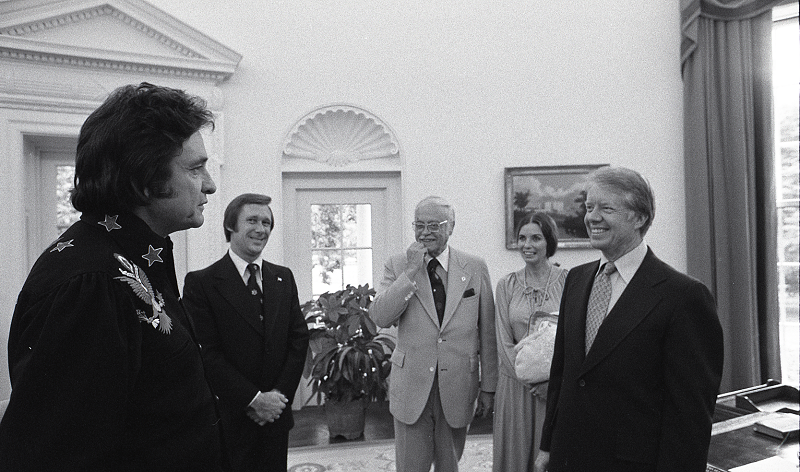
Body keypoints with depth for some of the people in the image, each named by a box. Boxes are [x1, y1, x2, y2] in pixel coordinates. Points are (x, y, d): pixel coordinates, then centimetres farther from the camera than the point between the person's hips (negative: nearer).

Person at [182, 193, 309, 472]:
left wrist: (279, 394, -7)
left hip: (276, 414, 4)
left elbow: (299, 339, 4)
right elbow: (207, 352, -13)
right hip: (229, 418, -4)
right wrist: (253, 399, -15)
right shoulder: (201, 282, -8)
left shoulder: (284, 279, 6)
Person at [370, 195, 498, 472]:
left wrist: (488, 387, 4)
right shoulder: (398, 266, -1)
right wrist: (411, 271, -17)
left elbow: (487, 333, 3)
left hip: (458, 387, 1)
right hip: (411, 386, 0)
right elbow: (380, 318, -13)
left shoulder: (475, 268, 0)